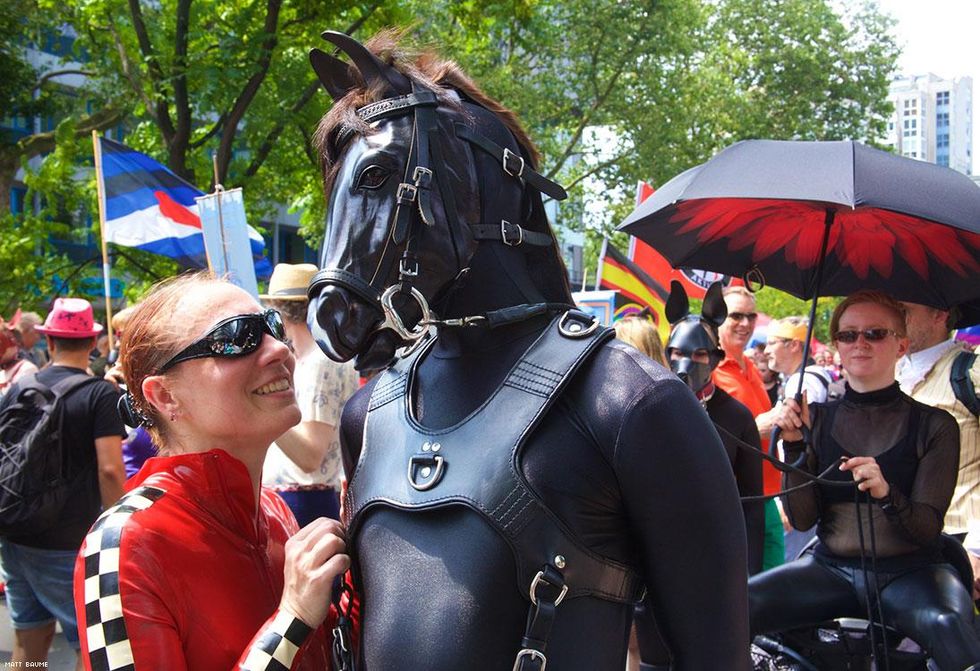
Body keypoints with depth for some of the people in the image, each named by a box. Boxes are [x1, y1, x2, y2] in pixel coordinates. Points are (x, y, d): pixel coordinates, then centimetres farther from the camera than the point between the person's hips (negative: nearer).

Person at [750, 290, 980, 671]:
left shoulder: (934, 425, 1)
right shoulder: (817, 418, 7)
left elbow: (928, 527, -6)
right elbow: (801, 519, 1)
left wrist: (886, 493, -27)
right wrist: (794, 445, -13)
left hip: (910, 571, -2)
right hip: (832, 568, 3)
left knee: (947, 626, -37)